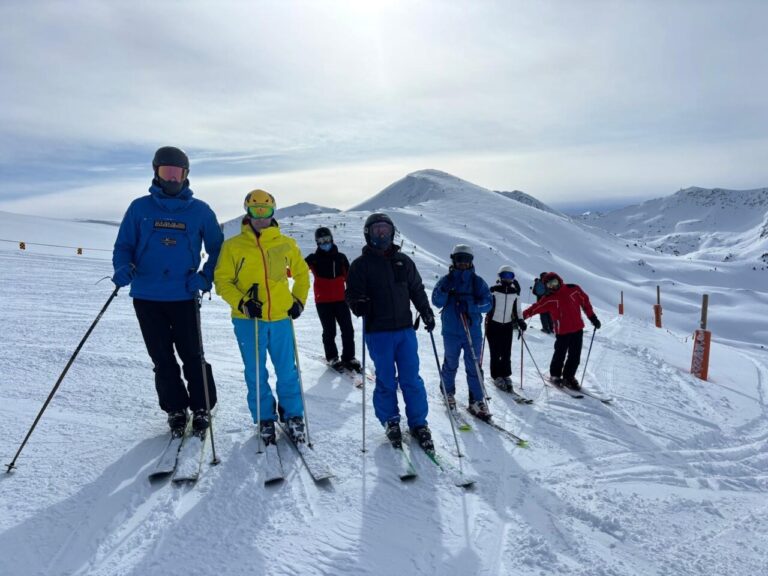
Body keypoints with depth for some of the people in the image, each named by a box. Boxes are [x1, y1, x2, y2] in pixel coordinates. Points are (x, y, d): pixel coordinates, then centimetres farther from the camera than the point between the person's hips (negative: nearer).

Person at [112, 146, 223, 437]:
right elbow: (124, 245, 7)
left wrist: (206, 277, -7)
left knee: (192, 355, 3)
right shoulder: (140, 207, 4)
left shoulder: (200, 210, 2)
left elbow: (217, 248, 7)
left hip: (184, 296, -1)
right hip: (146, 296, 2)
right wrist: (123, 267, -14)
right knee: (162, 358, 10)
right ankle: (175, 409, 24)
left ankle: (201, 409, 18)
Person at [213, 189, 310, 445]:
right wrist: (241, 303, -14)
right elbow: (222, 280, 1)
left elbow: (302, 273, 17)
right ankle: (264, 420, 24)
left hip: (281, 318, 1)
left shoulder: (286, 244, 5)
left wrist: (298, 300, 6)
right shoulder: (233, 246, 0)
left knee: (287, 371, 6)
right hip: (247, 320, -1)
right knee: (256, 373, 8)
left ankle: (293, 417, 23)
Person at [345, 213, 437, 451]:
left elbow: (417, 289, 17)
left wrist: (426, 312, 8)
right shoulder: (361, 264, 1)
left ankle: (418, 423, 19)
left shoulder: (403, 261, 10)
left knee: (411, 379, 6)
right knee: (386, 380, 6)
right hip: (378, 332, -2)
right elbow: (352, 293, -2)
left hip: (405, 329, 3)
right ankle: (390, 422, 25)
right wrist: (358, 304, -23)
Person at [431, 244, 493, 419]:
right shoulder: (446, 280, 3)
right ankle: (448, 392, 33)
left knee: (473, 366, 2)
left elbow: (487, 303, -4)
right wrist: (445, 290, -22)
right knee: (451, 364, 12)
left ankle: (477, 400, 10)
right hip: (451, 331, 0)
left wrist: (470, 305, -20)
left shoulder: (477, 281, 4)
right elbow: (437, 301, -4)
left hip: (473, 331, 0)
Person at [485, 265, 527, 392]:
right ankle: (497, 376, 11)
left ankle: (506, 375, 16)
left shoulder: (515, 292, 7)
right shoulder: (493, 290, -7)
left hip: (508, 325, 3)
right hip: (493, 324, -3)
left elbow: (516, 310, 15)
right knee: (495, 353, 0)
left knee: (506, 353, 3)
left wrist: (520, 321, 2)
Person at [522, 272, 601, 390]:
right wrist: (522, 316, -17)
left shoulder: (574, 290, 2)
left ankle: (569, 376, 25)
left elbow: (585, 302, 11)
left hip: (578, 329, 3)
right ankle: (555, 375, 25)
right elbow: (535, 308, -6)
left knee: (575, 356, 8)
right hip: (562, 331, -3)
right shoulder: (549, 299, -4)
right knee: (560, 355, 3)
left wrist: (593, 317, 12)